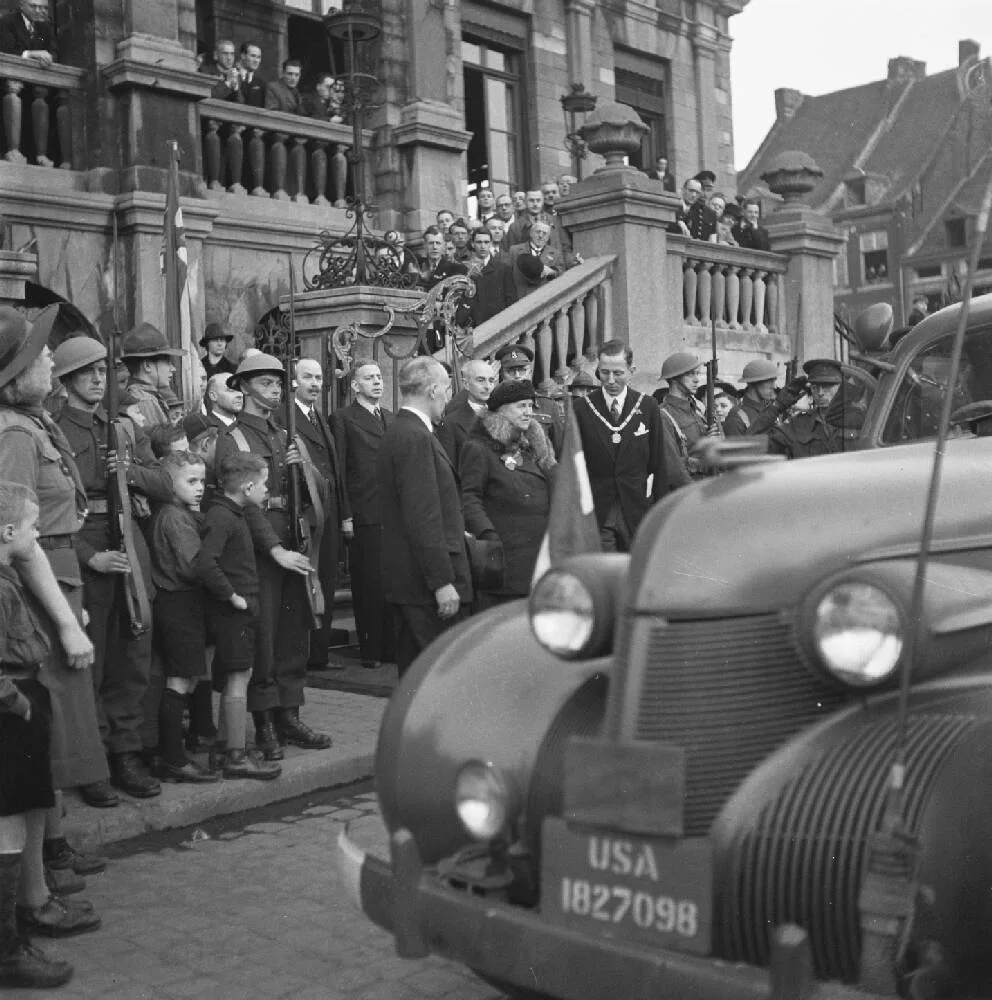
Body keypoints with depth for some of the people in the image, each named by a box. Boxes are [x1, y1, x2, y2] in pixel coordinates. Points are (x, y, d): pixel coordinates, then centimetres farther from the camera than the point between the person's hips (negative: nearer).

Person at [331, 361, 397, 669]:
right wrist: (345, 516, -9)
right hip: (365, 516, -5)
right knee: (369, 585, 1)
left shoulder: (391, 418, 18)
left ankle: (393, 646, 13)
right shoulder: (343, 418, 1)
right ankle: (370, 650, 10)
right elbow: (339, 470, -4)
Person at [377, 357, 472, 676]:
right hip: (425, 581, -10)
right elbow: (422, 517, -22)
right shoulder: (416, 438, -17)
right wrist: (443, 582, -21)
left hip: (407, 578, 10)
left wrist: (454, 533, 21)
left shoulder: (397, 432, 15)